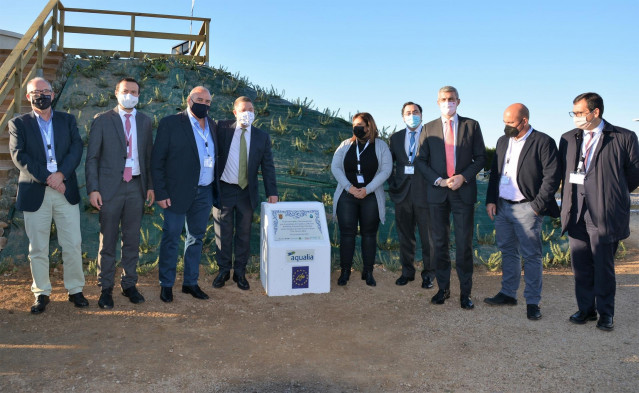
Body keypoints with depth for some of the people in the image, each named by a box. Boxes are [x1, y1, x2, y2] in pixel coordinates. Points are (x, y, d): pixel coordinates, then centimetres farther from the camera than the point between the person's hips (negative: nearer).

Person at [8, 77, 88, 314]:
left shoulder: (67, 120, 11)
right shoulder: (19, 124, 6)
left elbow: (76, 149, -1)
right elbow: (18, 156, -6)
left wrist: (61, 174, -16)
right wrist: (47, 178, -15)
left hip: (66, 190, 1)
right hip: (35, 193, -1)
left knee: (73, 244, 3)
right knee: (37, 248, 6)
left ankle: (75, 290, 16)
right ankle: (41, 293, 18)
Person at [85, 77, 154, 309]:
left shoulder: (145, 122, 10)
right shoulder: (102, 121, 1)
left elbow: (149, 156, 11)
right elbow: (92, 157, -1)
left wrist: (150, 186, 6)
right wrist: (93, 189, -9)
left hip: (136, 186, 3)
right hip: (110, 187, -3)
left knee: (132, 239, 8)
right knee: (108, 240, 3)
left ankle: (129, 284, 19)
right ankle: (106, 288, 13)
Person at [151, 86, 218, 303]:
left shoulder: (212, 125, 11)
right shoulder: (170, 123, -6)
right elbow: (157, 160, -7)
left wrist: (215, 188, 6)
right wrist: (160, 193, -13)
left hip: (205, 193, 5)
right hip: (178, 193, -5)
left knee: (196, 238, 13)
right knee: (171, 238, 4)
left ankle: (190, 282, 24)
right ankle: (166, 284, 18)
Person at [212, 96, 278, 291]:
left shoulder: (262, 137, 2)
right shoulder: (222, 129, 0)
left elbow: (268, 166, 1)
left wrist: (271, 192, -5)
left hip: (247, 192, 1)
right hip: (224, 189, -1)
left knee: (244, 234, 9)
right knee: (223, 234, 8)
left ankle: (240, 272, 22)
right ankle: (223, 270, 23)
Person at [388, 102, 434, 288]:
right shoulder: (396, 138, 11)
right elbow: (389, 163, 15)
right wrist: (392, 184, 5)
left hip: (424, 192, -3)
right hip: (402, 193, 3)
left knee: (428, 237, 1)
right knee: (405, 236, 11)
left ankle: (428, 275, 14)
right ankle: (407, 272, 23)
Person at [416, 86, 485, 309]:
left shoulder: (472, 126, 5)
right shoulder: (429, 129, 8)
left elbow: (480, 157, 4)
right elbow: (421, 161, 4)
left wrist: (463, 177, -11)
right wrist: (439, 180, -10)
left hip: (464, 191, -1)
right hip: (437, 192, 1)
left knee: (464, 244, 1)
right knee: (439, 243, 7)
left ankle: (465, 292, 10)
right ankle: (443, 288, 19)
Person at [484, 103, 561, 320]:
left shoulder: (543, 142, -8)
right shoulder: (503, 141, 12)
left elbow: (552, 177, -11)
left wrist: (538, 205, -14)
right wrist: (491, 200, 6)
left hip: (526, 208, -6)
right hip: (502, 206, 6)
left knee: (531, 256, 0)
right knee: (508, 252, 14)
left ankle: (532, 302, 9)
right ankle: (508, 293, 25)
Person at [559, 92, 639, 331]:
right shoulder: (568, 139, 9)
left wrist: (611, 194, 10)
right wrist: (567, 205, 11)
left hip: (605, 215, -4)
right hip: (576, 215, 4)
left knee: (604, 268, 6)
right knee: (580, 267, 11)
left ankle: (606, 314, 22)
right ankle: (586, 309, 26)